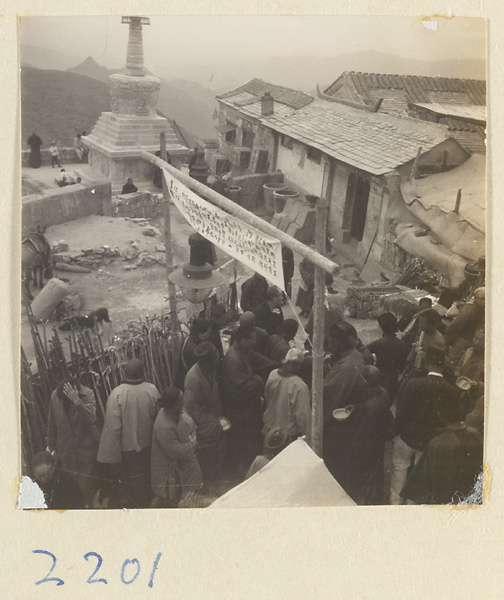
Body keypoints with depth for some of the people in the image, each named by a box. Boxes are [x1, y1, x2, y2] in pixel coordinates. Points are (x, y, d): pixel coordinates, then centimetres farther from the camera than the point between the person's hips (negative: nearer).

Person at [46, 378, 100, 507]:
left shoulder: (87, 395, -17)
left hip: (86, 445, -2)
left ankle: (87, 505, 19)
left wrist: (77, 401, -39)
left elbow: (91, 419, -30)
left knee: (86, 481, 3)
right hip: (65, 447, 2)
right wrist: (50, 445, 12)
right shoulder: (55, 396, -8)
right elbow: (52, 423, 5)